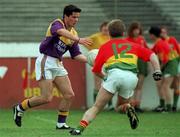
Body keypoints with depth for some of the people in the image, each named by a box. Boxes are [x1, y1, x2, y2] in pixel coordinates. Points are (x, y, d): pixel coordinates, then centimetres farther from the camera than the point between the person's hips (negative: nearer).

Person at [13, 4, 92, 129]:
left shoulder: (73, 33, 10)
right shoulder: (57, 24, -12)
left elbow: (76, 55, 12)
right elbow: (60, 31, -38)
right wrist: (78, 40, -50)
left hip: (58, 64, 8)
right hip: (45, 62, -8)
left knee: (69, 95, -1)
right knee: (47, 98, -11)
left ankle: (61, 123, 10)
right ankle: (20, 108, 10)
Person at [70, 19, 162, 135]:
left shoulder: (105, 47, 25)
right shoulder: (133, 46, 30)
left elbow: (96, 70, 25)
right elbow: (151, 55, 18)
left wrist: (104, 77, 43)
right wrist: (157, 71, 9)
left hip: (114, 74, -2)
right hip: (132, 78, 2)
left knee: (96, 107, 2)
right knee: (120, 106, 27)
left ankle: (80, 128, -16)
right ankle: (128, 108, -5)